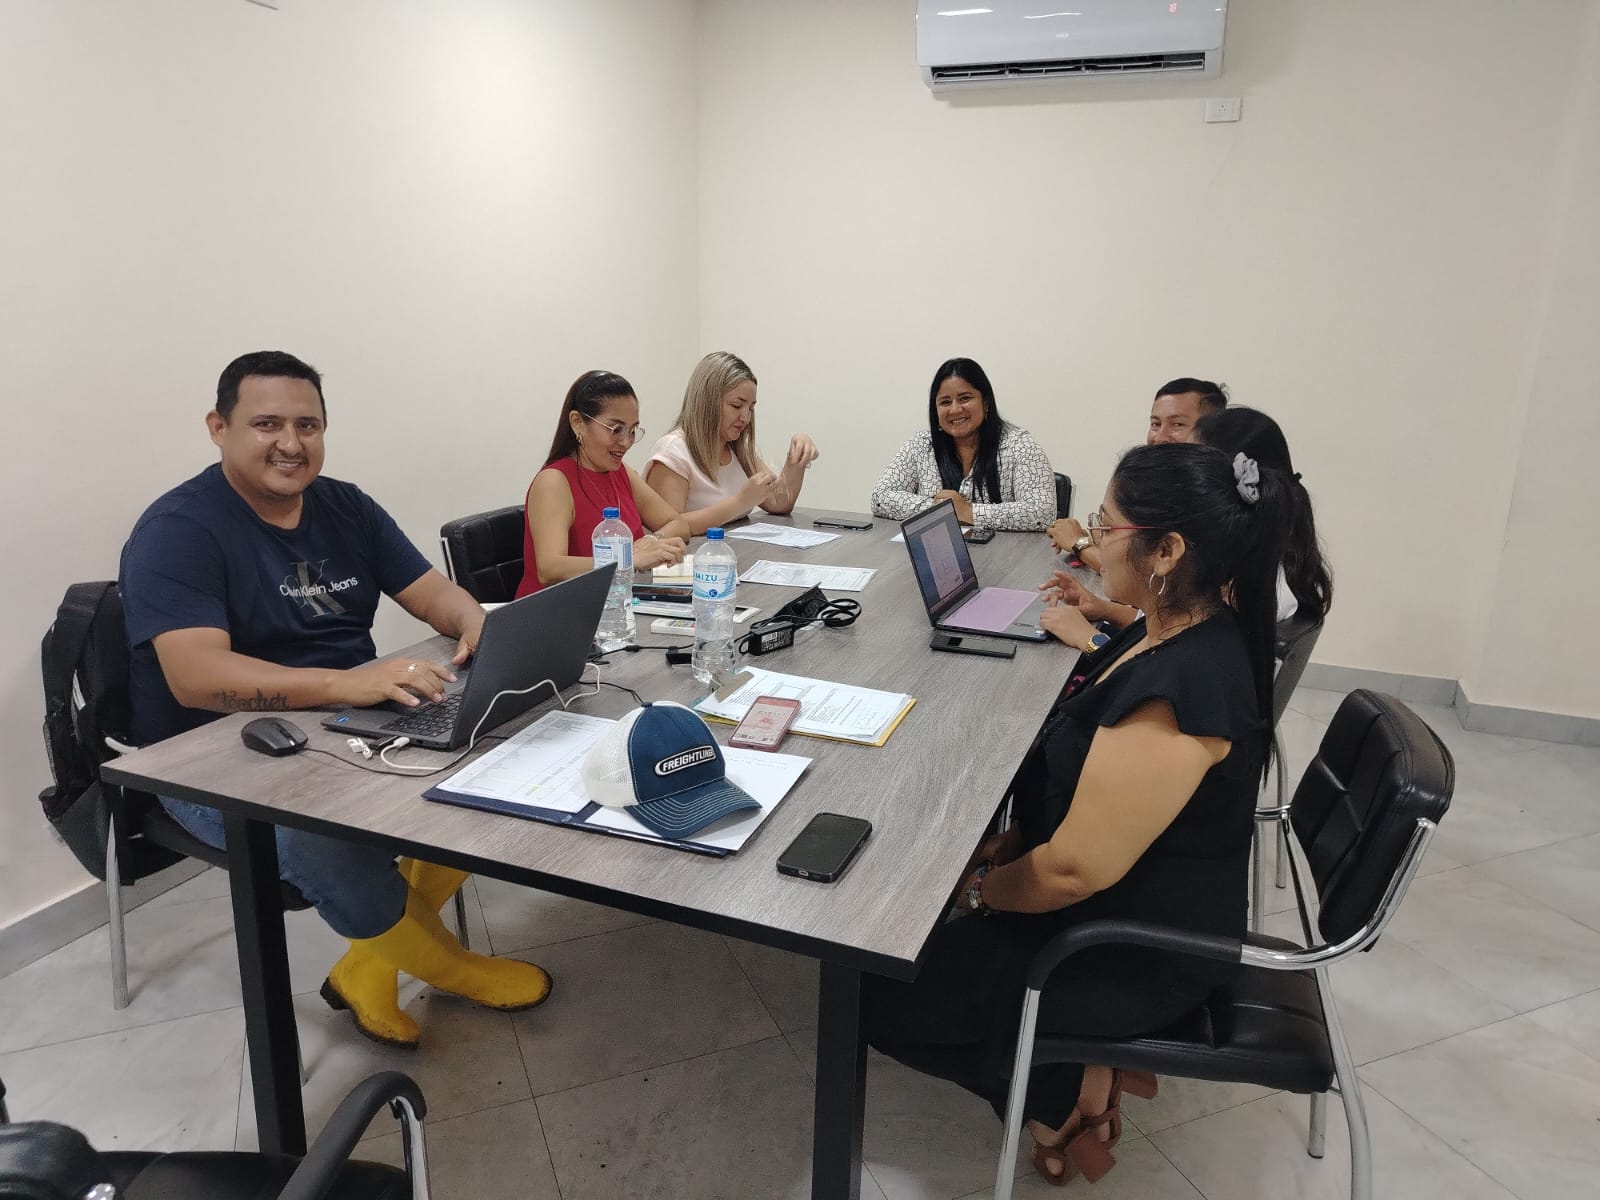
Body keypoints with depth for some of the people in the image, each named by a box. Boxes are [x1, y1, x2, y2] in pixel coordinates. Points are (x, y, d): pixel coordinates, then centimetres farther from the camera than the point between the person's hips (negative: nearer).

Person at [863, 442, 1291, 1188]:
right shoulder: (1184, 632, -2)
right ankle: (1083, 1064, 18)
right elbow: (1091, 787, 10)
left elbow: (1077, 869, -28)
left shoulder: (1178, 686, -33)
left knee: (879, 994, -2)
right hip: (1138, 905, 9)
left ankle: (1065, 1095, 13)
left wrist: (977, 889, -11)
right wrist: (1013, 840, 4)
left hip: (1140, 951, -9)